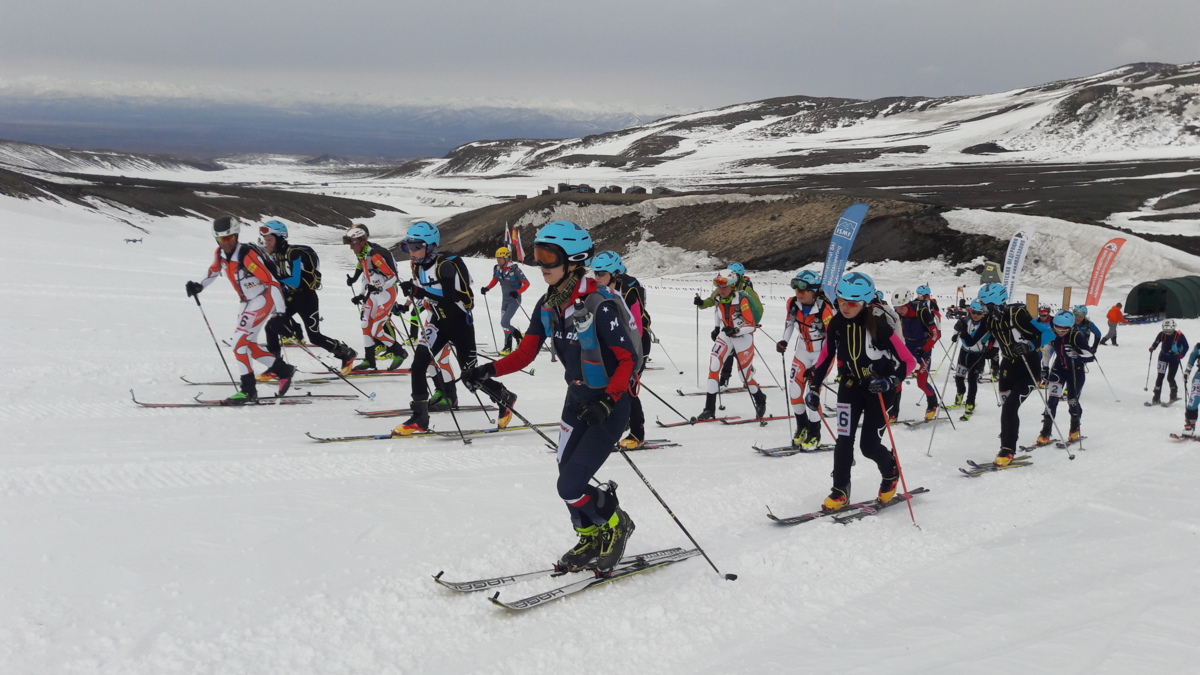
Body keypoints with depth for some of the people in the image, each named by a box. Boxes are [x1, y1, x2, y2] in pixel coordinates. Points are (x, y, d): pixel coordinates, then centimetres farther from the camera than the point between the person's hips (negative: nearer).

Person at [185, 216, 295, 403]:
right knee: (249, 346, 12)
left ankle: (248, 391, -13)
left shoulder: (248, 255, -24)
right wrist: (199, 286, 4)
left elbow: (272, 282, -26)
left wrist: (279, 312, -31)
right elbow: (214, 271, 22)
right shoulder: (220, 254, -1)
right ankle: (284, 370, 28)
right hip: (247, 302, 9)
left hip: (263, 300, -9)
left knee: (239, 340, -16)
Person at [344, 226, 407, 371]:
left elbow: (393, 277, -24)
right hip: (373, 294, 9)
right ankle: (369, 360, 15)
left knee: (376, 330, -10)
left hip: (386, 293, -9)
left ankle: (400, 353, 7)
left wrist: (378, 288, -30)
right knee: (366, 325, 7)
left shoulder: (375, 255, -23)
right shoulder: (361, 254, 5)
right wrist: (362, 295, 16)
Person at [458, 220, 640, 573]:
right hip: (577, 400, 7)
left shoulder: (600, 305, -24)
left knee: (570, 485, -10)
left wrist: (607, 402, -35)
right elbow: (525, 352, -1)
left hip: (611, 404, -7)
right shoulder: (548, 305, -1)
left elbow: (629, 360, -22)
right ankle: (591, 539, 34)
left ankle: (614, 524, 17)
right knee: (569, 481, 11)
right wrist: (489, 370, -17)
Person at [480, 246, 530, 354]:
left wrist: (517, 292, -32)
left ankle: (520, 337, 1)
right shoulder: (497, 269, -3)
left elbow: (526, 283, -18)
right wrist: (486, 288, -2)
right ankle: (508, 346, 25)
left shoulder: (515, 270, -21)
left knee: (504, 322, -15)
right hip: (505, 299, 7)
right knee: (505, 323, 11)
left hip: (514, 300, -7)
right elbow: (494, 280, 15)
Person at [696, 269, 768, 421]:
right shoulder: (717, 298, -6)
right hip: (726, 336, 4)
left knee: (745, 375, 6)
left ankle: (760, 401, 39)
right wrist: (716, 327, 12)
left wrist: (736, 330, -37)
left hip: (743, 338, -4)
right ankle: (710, 409, -18)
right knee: (714, 364, -19)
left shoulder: (742, 300, -23)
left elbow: (751, 325, -22)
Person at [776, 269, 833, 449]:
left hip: (823, 352, -6)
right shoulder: (793, 303, -11)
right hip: (803, 349, 6)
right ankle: (802, 428, 21)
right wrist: (784, 341, 1)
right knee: (794, 389, 0)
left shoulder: (824, 309, -27)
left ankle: (814, 435, 4)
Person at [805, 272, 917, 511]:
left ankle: (891, 473, 29)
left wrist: (890, 382, -33)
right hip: (850, 384, 4)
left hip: (879, 388, -4)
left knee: (869, 446, -3)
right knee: (844, 439, -5)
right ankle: (840, 492, 8)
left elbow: (909, 361, -19)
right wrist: (814, 387, 4)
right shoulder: (836, 323, -9)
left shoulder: (879, 324, -23)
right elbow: (825, 356, 6)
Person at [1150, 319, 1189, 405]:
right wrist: (1152, 347, -19)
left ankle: (1174, 396, 24)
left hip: (1174, 359, -2)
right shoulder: (1162, 335, -13)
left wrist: (1181, 354, -26)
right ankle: (1156, 398, 0)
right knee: (1160, 377, -5)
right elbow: (1156, 342, 1)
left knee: (1170, 378, -2)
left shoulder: (1179, 335, -19)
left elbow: (1186, 346, -11)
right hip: (1163, 357, 2)